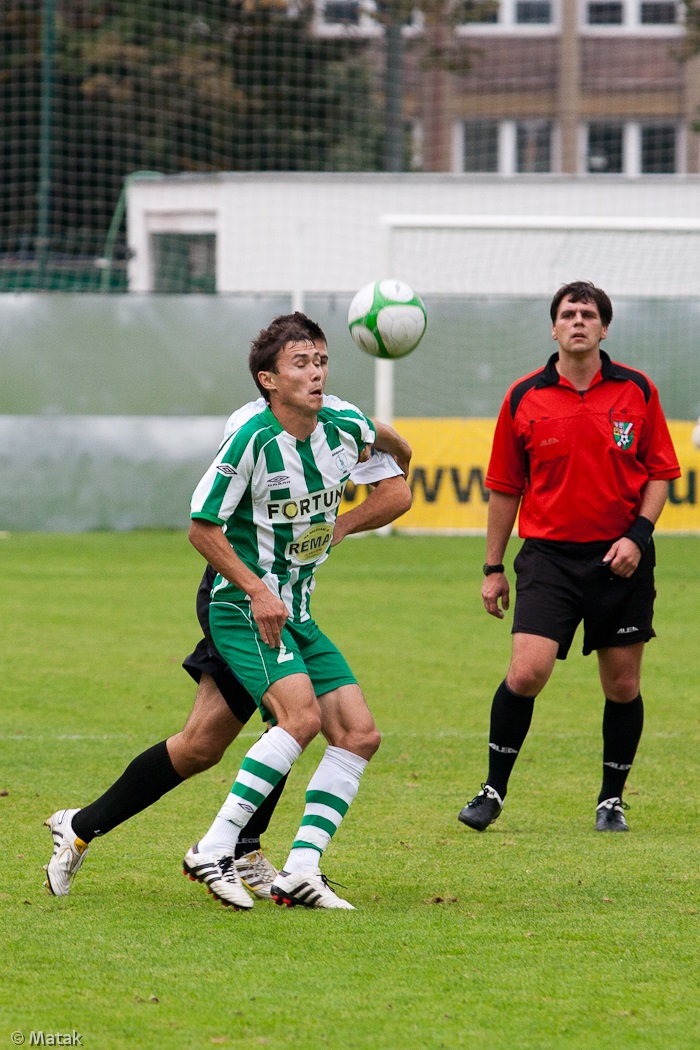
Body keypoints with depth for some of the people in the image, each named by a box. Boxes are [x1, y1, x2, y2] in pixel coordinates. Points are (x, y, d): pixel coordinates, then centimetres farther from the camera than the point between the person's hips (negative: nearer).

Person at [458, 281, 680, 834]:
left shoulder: (638, 391, 2)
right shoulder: (524, 398, 2)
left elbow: (660, 472, 7)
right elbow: (505, 487, 9)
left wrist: (638, 535, -8)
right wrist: (493, 568, 10)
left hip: (620, 558, 1)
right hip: (549, 555, -1)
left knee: (623, 683, 5)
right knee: (526, 671, -14)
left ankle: (612, 800, 21)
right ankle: (493, 790, 2)